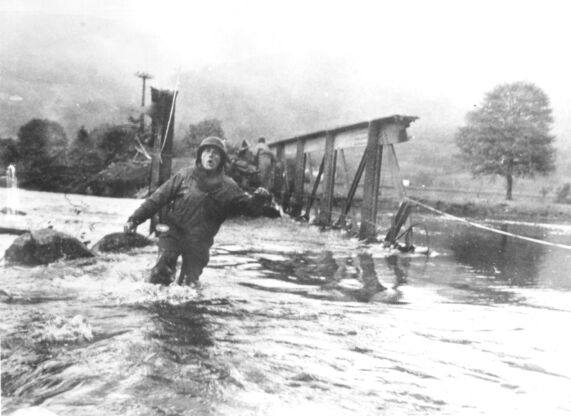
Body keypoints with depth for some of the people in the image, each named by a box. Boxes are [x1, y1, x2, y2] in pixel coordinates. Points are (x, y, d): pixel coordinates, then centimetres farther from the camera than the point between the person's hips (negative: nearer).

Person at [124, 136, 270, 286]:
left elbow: (249, 207, 1)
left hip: (199, 243, 1)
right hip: (173, 234, -1)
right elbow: (158, 198, 3)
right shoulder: (184, 176, 2)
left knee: (188, 284, 3)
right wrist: (135, 219, -2)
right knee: (161, 273, -18)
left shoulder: (227, 187, 3)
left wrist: (258, 199, -23)